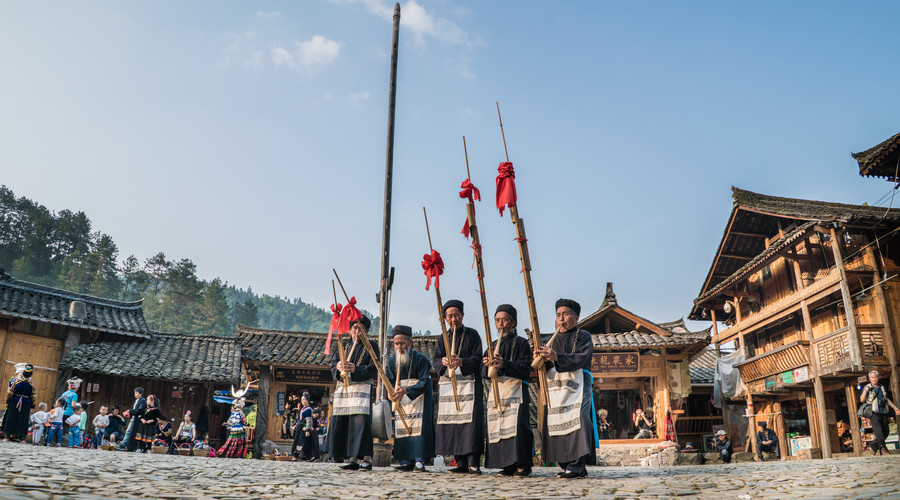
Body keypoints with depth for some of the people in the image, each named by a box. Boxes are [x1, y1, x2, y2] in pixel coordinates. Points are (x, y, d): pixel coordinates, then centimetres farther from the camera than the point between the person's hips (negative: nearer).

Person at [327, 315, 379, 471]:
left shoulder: (371, 346, 5)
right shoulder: (343, 346, 19)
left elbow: (373, 369, -6)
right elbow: (332, 367, 14)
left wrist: (355, 369, -21)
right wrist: (338, 367, -10)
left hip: (362, 389, -5)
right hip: (342, 389, 5)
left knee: (361, 422, -15)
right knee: (342, 423, 1)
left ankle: (367, 459, -12)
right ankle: (353, 459, 7)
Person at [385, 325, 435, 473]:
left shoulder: (420, 358, -13)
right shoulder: (392, 360, 2)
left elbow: (425, 382, -17)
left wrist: (406, 390, -28)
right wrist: (395, 392, -22)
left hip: (419, 396, -4)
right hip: (401, 399, 5)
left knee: (419, 426, -13)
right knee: (401, 427, -2)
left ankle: (419, 461, -13)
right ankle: (406, 461, 0)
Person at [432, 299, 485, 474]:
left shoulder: (472, 334, 4)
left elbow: (477, 359, -4)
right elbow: (435, 360, 7)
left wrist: (461, 362, -23)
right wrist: (443, 361, -16)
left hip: (469, 384, -4)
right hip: (448, 385, 4)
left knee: (471, 420, -13)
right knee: (451, 422, 0)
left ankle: (473, 463, -14)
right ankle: (461, 463, 7)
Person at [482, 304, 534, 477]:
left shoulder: (521, 343, 5)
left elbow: (525, 369, -7)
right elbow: (483, 373, 12)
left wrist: (504, 364, -20)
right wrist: (489, 366, -11)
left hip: (515, 390, -5)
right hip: (495, 391, 5)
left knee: (517, 426, -15)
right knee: (497, 428, 0)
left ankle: (523, 465, -9)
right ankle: (508, 466, 8)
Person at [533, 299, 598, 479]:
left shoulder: (583, 336, 7)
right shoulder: (553, 340, 22)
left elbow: (579, 359, -12)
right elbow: (546, 368, 14)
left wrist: (556, 357, -25)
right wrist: (541, 359, -9)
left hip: (576, 385, -5)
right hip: (555, 387, 5)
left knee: (576, 420, -20)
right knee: (556, 422, -4)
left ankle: (576, 465, -20)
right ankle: (566, 465, 2)